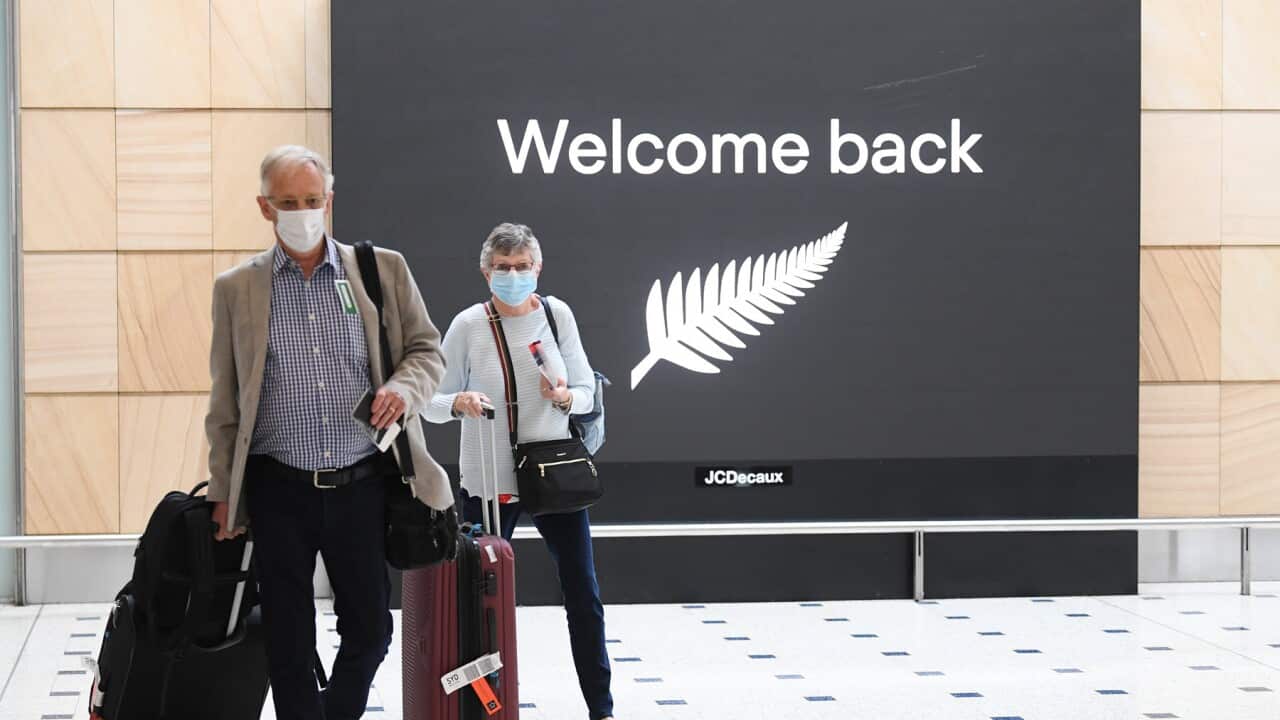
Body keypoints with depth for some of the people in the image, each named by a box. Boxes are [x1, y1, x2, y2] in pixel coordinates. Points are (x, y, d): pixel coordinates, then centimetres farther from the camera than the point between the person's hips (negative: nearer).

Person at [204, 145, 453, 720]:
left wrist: (405, 388, -15)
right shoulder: (236, 289, 4)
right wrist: (223, 492, 5)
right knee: (288, 643, 6)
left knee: (369, 629, 7)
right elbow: (224, 401, 7)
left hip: (362, 483, 0)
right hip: (279, 490, 0)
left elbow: (427, 350, 8)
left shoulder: (383, 269, 3)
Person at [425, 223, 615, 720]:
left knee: (584, 597, 3)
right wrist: (459, 403, -23)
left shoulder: (557, 314, 0)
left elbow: (587, 392, 6)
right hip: (489, 479, -1)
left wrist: (565, 398, -16)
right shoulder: (468, 325, -6)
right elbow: (434, 402, -2)